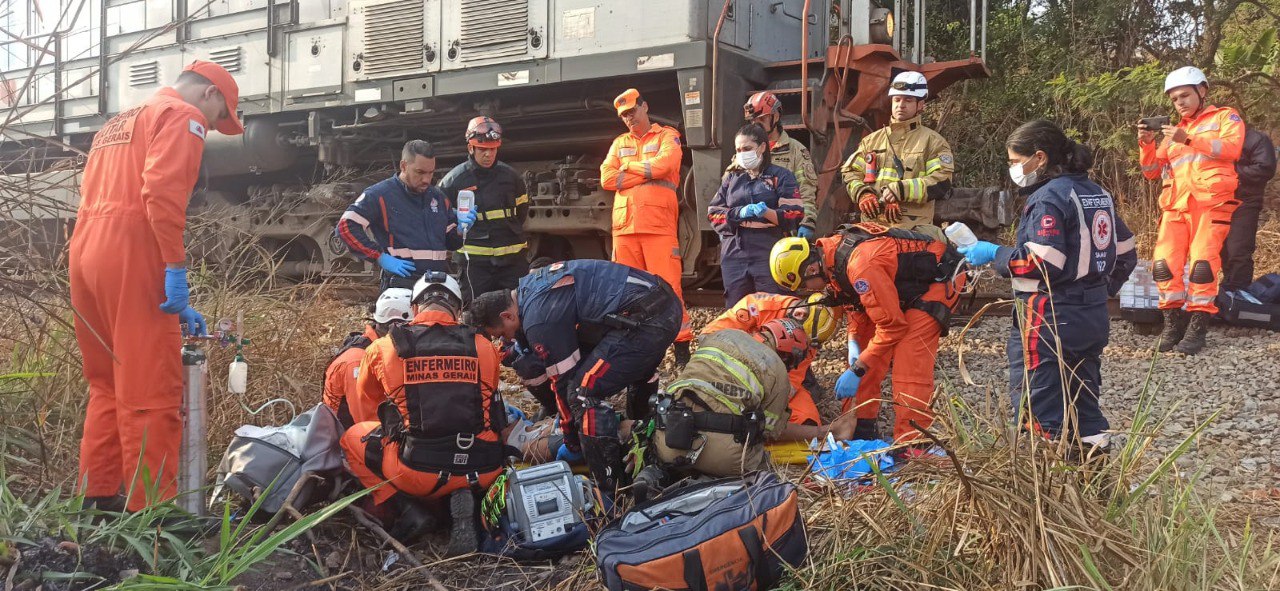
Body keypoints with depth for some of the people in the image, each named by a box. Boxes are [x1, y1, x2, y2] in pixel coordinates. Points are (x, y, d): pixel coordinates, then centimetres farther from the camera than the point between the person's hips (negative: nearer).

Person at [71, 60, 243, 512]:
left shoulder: (116, 125, 30)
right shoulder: (183, 116, 1)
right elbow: (162, 191, -17)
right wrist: (176, 269, -18)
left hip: (85, 252, 9)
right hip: (130, 256, -9)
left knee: (107, 386, 17)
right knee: (151, 393, -7)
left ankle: (97, 496, 20)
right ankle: (151, 508, -6)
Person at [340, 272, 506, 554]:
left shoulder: (384, 348, 2)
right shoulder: (484, 348, 5)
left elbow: (367, 393, 24)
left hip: (419, 474, -1)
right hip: (483, 474, 1)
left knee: (353, 438, 24)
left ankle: (408, 511, 7)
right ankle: (463, 500, 5)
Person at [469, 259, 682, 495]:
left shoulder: (538, 320, -12)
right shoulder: (529, 284, 17)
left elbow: (565, 379, -5)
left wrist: (572, 444, 8)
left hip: (647, 321, -11)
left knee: (585, 393, -10)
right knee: (637, 368, 36)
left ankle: (612, 491, -6)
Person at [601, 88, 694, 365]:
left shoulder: (667, 136, 10)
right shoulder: (619, 143, 21)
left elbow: (663, 164, -12)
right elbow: (607, 179, 5)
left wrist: (629, 167, 3)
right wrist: (648, 173, -3)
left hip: (659, 226, -4)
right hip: (624, 226, 4)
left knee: (668, 286, -8)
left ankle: (682, 345, -5)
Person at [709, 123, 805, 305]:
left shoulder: (780, 176, 6)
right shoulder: (731, 178, 18)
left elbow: (794, 216, -3)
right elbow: (713, 213, 10)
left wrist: (767, 212, -21)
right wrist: (738, 213, -9)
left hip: (769, 253, -4)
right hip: (734, 254, 4)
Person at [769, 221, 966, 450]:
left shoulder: (861, 265, -36)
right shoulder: (831, 254, -8)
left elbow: (892, 325, -30)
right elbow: (856, 306, 7)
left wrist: (857, 370, -24)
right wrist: (854, 342, -8)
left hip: (939, 278, -9)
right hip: (906, 285, 9)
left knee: (908, 361, -21)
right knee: (866, 349, 6)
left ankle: (911, 444, -18)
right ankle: (861, 430, 15)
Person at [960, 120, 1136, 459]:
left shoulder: (1049, 197, -14)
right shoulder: (1097, 193, 14)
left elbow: (1043, 262, -24)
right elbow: (1125, 252, 18)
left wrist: (994, 254, -13)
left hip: (1050, 319, -9)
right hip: (1094, 316, 9)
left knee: (1039, 406, -3)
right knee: (1083, 401, 17)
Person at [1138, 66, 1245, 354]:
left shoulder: (1225, 117, 12)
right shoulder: (1174, 131, 26)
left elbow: (1231, 148, -8)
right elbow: (1152, 171, 20)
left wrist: (1189, 139, -17)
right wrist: (1146, 145, 1)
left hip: (1211, 202, -4)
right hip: (1177, 206, 4)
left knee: (1202, 261, -15)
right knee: (1164, 262, -9)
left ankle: (1197, 327, -10)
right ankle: (1173, 323, 0)